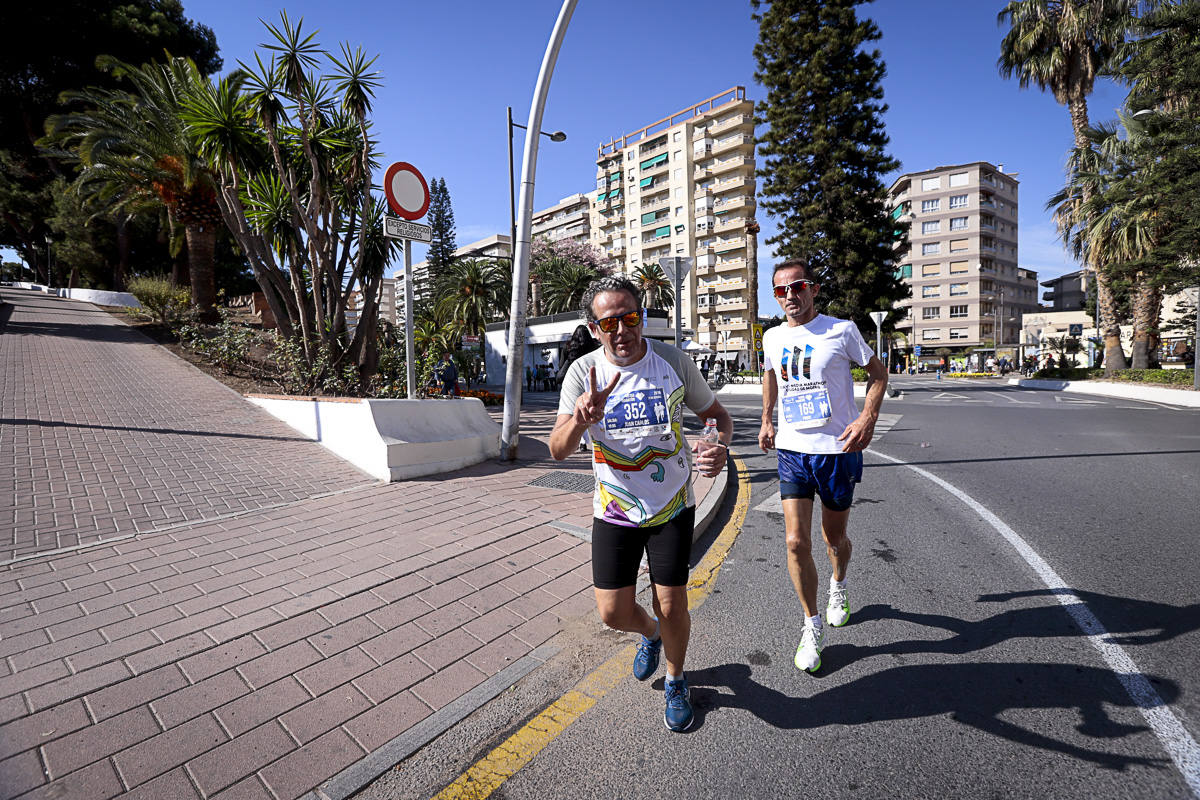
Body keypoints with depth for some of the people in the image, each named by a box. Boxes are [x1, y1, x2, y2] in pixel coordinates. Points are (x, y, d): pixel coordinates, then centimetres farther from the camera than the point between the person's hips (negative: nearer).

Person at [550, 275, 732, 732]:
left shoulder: (674, 361, -11)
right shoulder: (583, 373, -11)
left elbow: (717, 414, 1)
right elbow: (558, 450, -17)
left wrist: (721, 448, -23)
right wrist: (581, 419, -39)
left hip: (672, 506, -1)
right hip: (614, 510, 1)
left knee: (672, 607, 4)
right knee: (614, 613, 5)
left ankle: (675, 681, 37)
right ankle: (651, 633, 42)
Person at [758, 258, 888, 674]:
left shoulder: (841, 330, -6)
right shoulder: (772, 337, 5)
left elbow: (878, 371, 3)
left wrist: (868, 417, -12)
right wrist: (766, 420, 15)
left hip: (837, 450, -2)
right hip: (790, 451, 2)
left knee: (834, 538, 14)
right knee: (796, 542, -5)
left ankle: (839, 586, 49)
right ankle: (812, 627, 15)